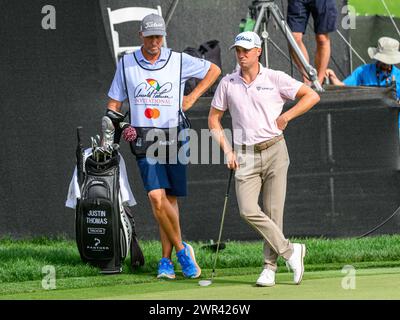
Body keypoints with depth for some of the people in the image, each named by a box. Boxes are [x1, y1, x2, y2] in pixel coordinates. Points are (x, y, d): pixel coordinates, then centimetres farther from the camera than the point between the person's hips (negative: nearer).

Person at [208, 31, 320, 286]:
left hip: (274, 151, -2)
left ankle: (270, 267, 7)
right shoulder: (228, 83, 7)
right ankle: (289, 251, -2)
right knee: (248, 210, -14)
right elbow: (214, 118, 15)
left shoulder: (275, 79, 0)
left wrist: (286, 116, -6)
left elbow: (312, 96, 3)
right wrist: (227, 150, 5)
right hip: (245, 156, 2)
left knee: (273, 212, -2)